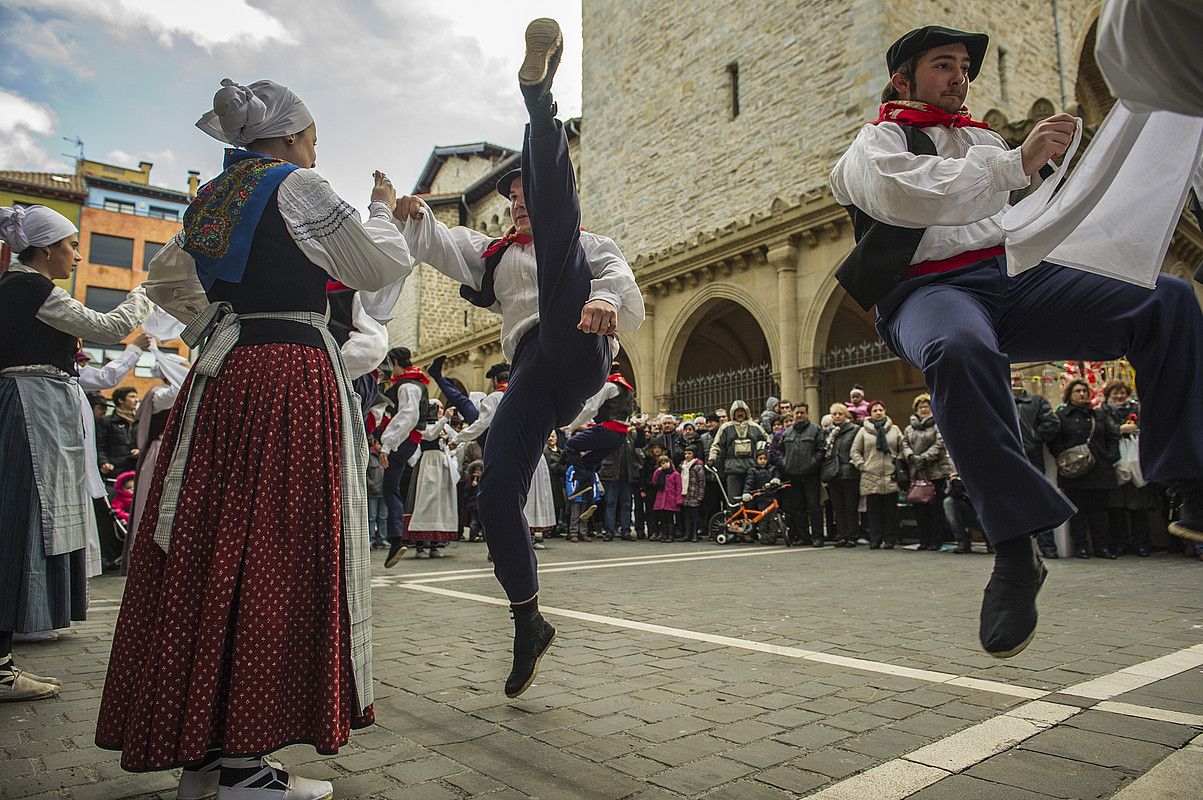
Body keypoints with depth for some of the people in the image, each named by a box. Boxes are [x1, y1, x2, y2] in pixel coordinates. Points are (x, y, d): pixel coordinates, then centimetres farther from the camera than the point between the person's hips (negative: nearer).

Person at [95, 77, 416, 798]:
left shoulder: (210, 198, 20)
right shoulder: (299, 186, -2)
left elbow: (166, 280, 33)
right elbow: (381, 267, 1)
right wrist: (385, 209, 16)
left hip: (219, 380, 8)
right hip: (292, 377, -8)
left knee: (209, 550, 8)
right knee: (274, 555, -7)